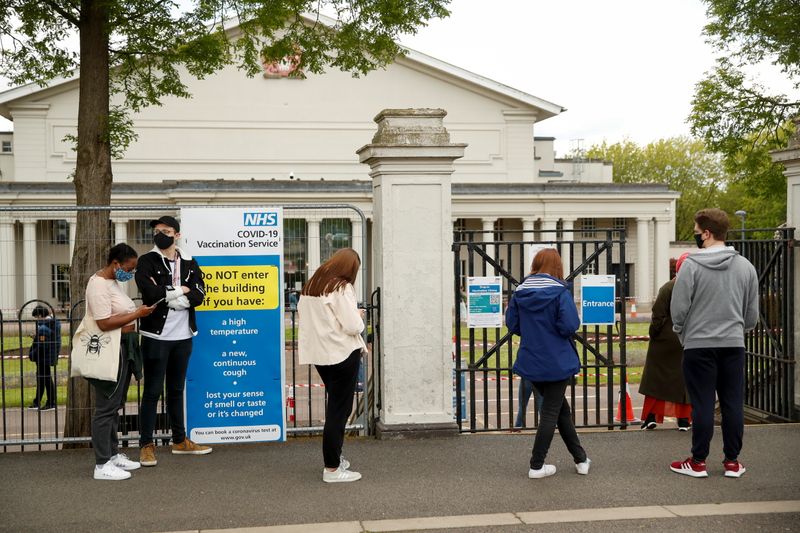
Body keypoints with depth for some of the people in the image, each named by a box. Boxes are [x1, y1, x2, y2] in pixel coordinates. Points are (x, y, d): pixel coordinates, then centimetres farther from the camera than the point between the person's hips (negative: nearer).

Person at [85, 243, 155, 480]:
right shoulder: (98, 285, -17)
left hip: (123, 349, 11)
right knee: (106, 407, -6)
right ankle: (102, 465, -2)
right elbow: (104, 323, -24)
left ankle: (113, 454, 27)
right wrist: (137, 314, -20)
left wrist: (138, 311, 10)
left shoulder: (114, 281, 14)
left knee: (115, 405, 17)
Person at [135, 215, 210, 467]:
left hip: (183, 336, 4)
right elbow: (150, 293, -21)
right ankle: (146, 445, 6)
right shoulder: (147, 262, -3)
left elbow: (198, 295, -6)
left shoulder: (189, 263, 8)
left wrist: (166, 295, -15)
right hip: (156, 335, -4)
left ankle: (180, 441, 25)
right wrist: (180, 291, -11)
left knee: (176, 390, 15)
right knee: (152, 391, -1)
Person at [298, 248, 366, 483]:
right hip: (342, 353, -8)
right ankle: (332, 468, 2)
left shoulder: (311, 285, 8)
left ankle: (335, 457, 31)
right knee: (340, 408, -1)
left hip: (319, 353, 8)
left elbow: (302, 313, 18)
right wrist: (358, 316, 1)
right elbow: (353, 326, -19)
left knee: (335, 405, 22)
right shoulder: (342, 288, -15)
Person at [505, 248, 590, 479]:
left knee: (561, 408, 18)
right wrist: (552, 329, 0)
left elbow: (512, 324, 2)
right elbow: (570, 325, -21)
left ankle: (580, 459, 25)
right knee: (551, 412, 5)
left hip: (531, 362, 5)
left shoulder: (520, 291, 0)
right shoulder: (559, 291, -14)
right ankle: (537, 466, 8)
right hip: (557, 362, -5)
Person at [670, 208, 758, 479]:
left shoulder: (691, 265, -11)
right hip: (734, 344, 4)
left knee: (702, 404, 2)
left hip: (699, 345, -3)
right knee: (733, 404, 9)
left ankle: (698, 462, 10)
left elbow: (678, 307, -10)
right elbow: (752, 314, 9)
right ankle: (732, 461, 15)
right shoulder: (745, 266, 4)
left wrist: (682, 332, 8)